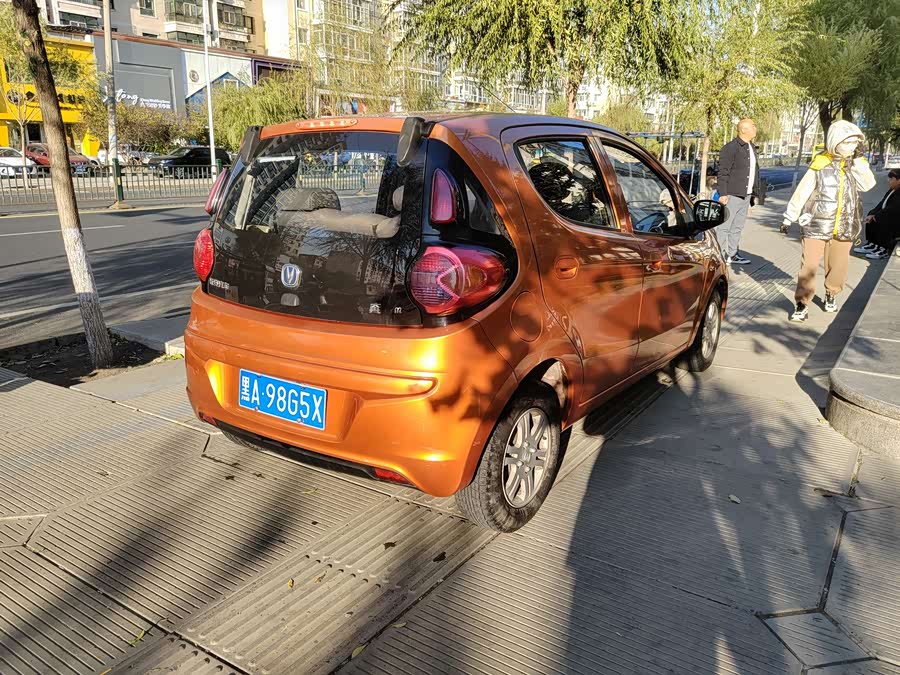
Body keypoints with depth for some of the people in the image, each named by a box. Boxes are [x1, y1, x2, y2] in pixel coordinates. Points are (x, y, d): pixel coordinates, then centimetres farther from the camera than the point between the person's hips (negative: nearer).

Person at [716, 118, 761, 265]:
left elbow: (754, 171, 22)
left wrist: (752, 194, 19)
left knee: (738, 227, 13)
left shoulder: (751, 148, 17)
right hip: (732, 195, -9)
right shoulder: (731, 147, -10)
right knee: (724, 226, -5)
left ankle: (732, 254, 21)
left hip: (746, 195, 9)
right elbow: (723, 172, -14)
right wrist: (723, 194, -20)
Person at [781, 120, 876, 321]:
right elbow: (802, 192, -1)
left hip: (844, 227, 4)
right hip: (816, 226, -3)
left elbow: (868, 184, -11)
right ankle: (803, 304, -2)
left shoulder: (856, 164, 5)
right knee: (809, 265, -8)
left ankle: (831, 294, 35)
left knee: (837, 266, 12)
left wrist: (858, 159, -13)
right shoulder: (820, 164, -6)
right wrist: (789, 217, 1)